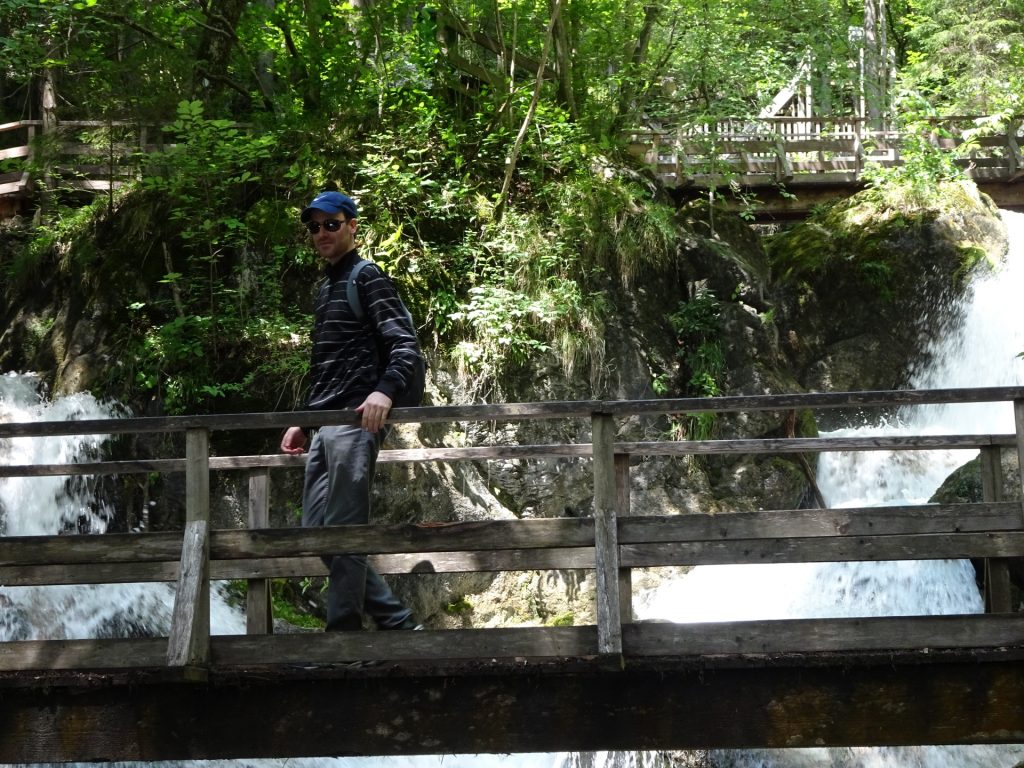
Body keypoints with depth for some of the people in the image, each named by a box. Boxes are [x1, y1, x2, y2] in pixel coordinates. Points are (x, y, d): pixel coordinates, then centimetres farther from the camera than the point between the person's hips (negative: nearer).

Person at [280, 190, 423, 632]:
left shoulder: (367, 278, -3)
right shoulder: (325, 289, 24)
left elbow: (406, 345, -15)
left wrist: (384, 390, -32)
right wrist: (303, 421, 24)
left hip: (354, 420, -9)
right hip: (324, 427, 9)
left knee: (342, 531, -10)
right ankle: (397, 622, 13)